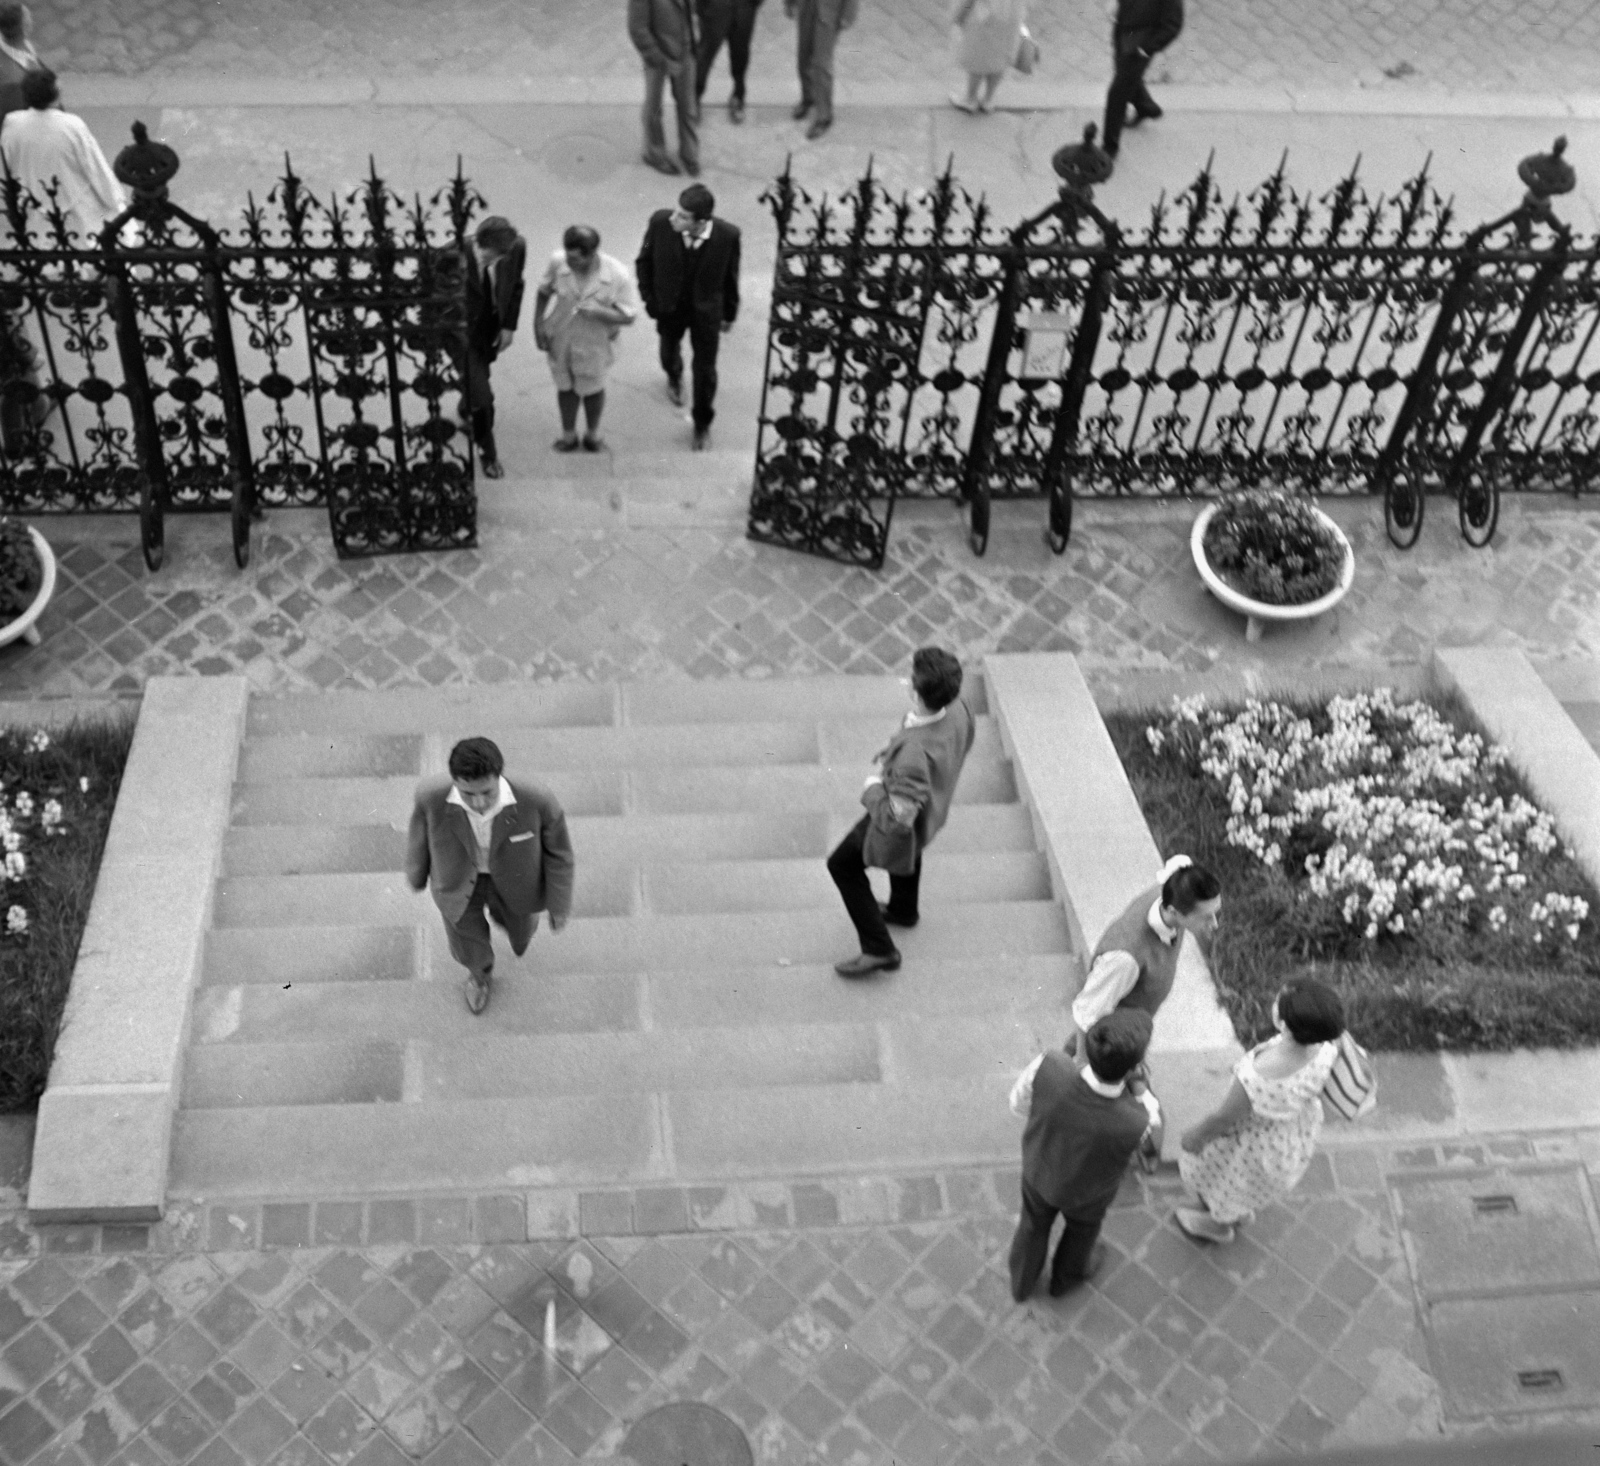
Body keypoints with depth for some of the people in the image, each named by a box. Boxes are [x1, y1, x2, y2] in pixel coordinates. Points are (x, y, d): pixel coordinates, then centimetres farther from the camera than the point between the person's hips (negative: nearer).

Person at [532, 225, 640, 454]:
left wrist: (599, 312, -35)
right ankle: (568, 433, 49)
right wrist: (538, 325, -6)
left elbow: (629, 316, -19)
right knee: (565, 387, 23)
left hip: (594, 344, -1)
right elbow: (544, 292, -5)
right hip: (561, 340, 1)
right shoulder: (557, 262, -25)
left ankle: (592, 432, 52)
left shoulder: (618, 275, -30)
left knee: (592, 389, 23)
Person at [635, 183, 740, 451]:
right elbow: (644, 261, -9)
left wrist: (729, 313, 1)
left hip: (707, 311, -1)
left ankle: (702, 423, 40)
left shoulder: (728, 236, -30)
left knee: (705, 371, 12)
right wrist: (649, 298, -5)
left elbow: (730, 275, -11)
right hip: (669, 306, 1)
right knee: (669, 351, 29)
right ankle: (674, 377, 67)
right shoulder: (660, 222, -29)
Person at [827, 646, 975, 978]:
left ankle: (878, 948, 25)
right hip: (934, 804, 7)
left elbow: (897, 817, -40)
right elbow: (966, 738, -1)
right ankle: (903, 909, 66)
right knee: (908, 850, 38)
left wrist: (872, 789, -20)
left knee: (843, 865, 17)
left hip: (898, 817, -7)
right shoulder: (957, 706, -27)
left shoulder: (913, 753, -49)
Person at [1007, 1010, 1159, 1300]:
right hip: (1086, 1190, -1)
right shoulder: (1137, 1124, -45)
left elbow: (1020, 1104, -18)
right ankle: (1067, 1275, 66)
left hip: (1039, 1170, 1)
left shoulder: (1048, 1068, -44)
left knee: (1035, 1223, 34)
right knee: (1082, 1226, 35)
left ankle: (1023, 1280, 62)